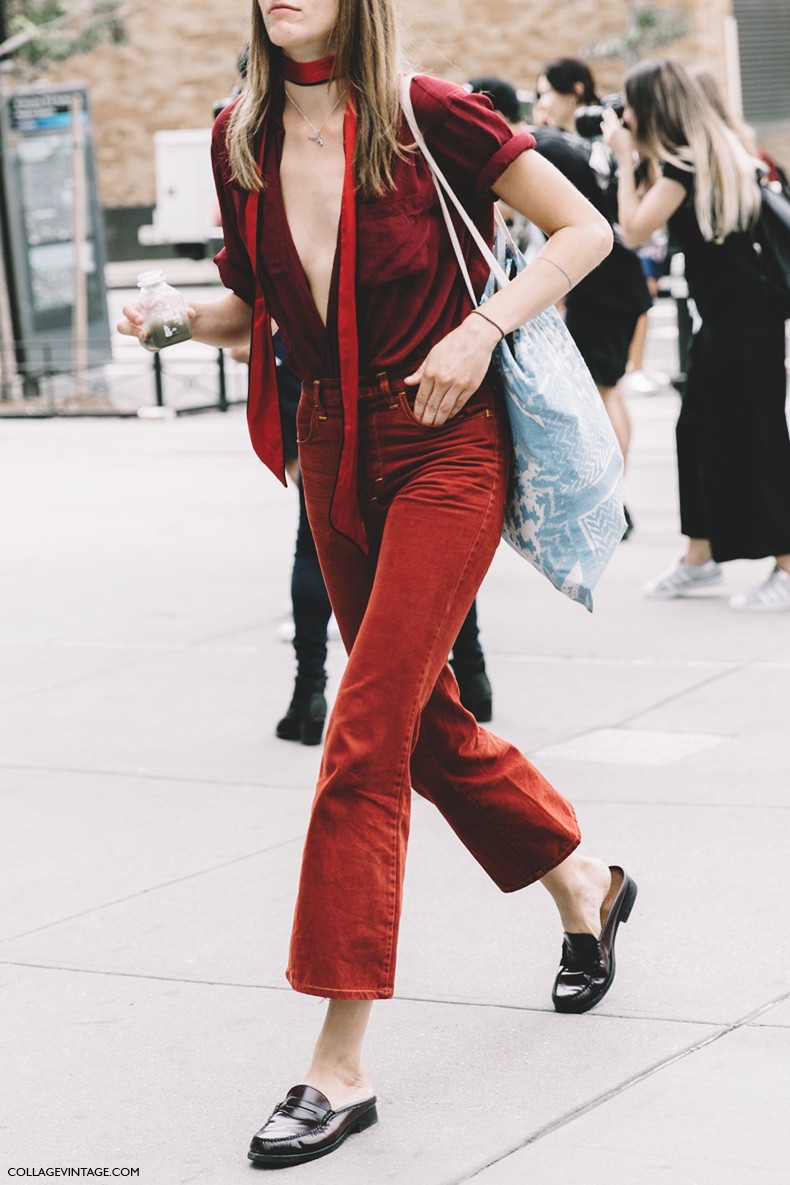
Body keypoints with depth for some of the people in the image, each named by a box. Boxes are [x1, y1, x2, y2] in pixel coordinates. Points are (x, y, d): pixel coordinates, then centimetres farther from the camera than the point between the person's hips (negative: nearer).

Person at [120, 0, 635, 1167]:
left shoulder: (429, 119, -13)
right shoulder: (243, 142, 2)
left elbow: (585, 230, -5)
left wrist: (481, 327, -17)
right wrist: (178, 317, -6)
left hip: (443, 447, -6)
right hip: (332, 450, 6)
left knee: (365, 738, -11)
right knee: (423, 720, 17)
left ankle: (340, 1067, -6)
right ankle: (585, 883, 44)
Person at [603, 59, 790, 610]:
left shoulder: (687, 162, -16)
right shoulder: (715, 150, 13)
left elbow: (635, 229, -16)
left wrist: (625, 159, -8)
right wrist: (637, 156, 10)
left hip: (743, 321, -10)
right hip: (727, 316, 10)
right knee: (700, 431, 15)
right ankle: (701, 556, 23)